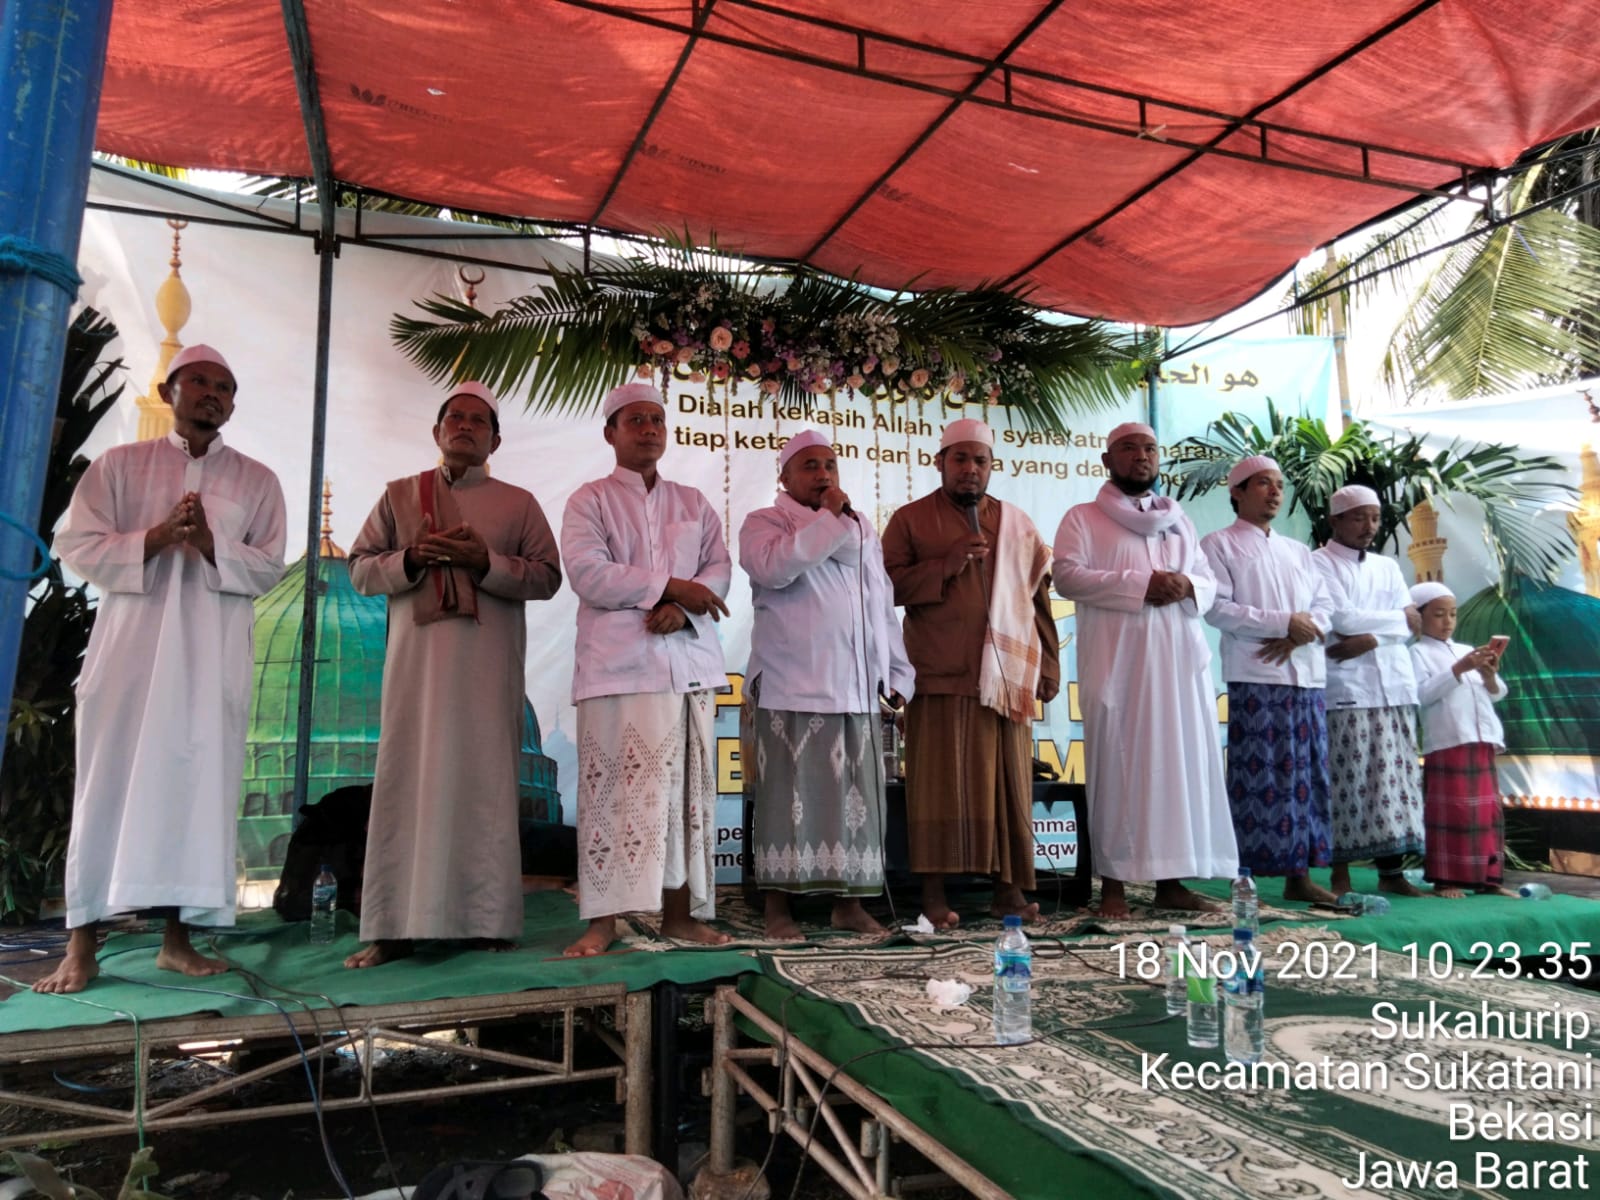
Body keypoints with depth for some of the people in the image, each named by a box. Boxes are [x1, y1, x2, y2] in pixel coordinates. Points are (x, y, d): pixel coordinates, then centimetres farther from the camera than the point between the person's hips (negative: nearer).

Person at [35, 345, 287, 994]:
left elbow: (269, 567, 4)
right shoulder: (118, 464, 10)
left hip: (213, 655, 1)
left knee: (201, 784, -1)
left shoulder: (256, 480, 11)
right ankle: (80, 945, 4)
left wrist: (210, 543, -13)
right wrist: (156, 536, -12)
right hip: (131, 642, -1)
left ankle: (177, 937, 6)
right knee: (110, 782, -2)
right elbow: (77, 546, 2)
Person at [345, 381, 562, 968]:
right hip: (416, 657, 1)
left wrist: (484, 561, -10)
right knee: (407, 783, -2)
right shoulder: (400, 494, 15)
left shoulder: (518, 502, 12)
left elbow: (547, 577, 4)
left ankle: (488, 923, 5)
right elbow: (361, 569, 10)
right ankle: (393, 928, 4)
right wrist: (414, 557, -9)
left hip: (489, 663, -1)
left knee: (485, 784, -1)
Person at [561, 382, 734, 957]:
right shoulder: (590, 500, 7)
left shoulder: (692, 504, 19)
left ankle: (681, 911, 11)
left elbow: (719, 569, 8)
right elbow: (588, 573, -9)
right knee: (613, 788, -7)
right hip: (619, 663, -4)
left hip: (688, 660, 4)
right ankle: (604, 917, -1)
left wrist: (683, 609, -12)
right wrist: (670, 586, -10)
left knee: (687, 786, 4)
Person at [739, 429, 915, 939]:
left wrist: (898, 675, 14)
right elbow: (775, 568, -19)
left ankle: (849, 902, 15)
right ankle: (778, 906, 7)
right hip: (791, 690, -5)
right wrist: (828, 517, -10)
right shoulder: (763, 522, 5)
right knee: (789, 798, -2)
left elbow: (883, 609, 21)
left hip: (857, 689, 5)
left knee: (857, 800, 6)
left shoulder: (863, 531, 22)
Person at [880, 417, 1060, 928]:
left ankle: (1010, 886, 12)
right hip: (939, 676, -3)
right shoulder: (910, 520, 8)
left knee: (1007, 784, 4)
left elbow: (1038, 599, 16)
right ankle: (934, 891, 3)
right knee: (941, 782, -3)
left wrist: (1048, 668, 11)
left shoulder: (1017, 524, 18)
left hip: (1006, 678, 3)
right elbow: (890, 584, -2)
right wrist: (946, 566, -13)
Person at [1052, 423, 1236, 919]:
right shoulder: (1083, 517, 5)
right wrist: (1141, 584, -16)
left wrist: (1187, 587, -7)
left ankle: (1171, 880, 11)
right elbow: (1066, 575, -10)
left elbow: (1210, 581, 18)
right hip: (1117, 662, -5)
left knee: (1183, 762, 3)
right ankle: (1113, 883, 1)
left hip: (1180, 659, 5)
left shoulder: (1179, 520, 21)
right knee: (1119, 766, -4)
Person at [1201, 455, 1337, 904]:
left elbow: (1324, 606, 12)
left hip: (1307, 677, 6)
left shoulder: (1297, 551, 21)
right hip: (1255, 679, -6)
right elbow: (1218, 608, -10)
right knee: (1260, 778, -8)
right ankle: (1250, 880, -3)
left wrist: (1299, 635, -9)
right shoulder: (1218, 545, 3)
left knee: (1306, 776, 5)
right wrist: (1285, 622, -14)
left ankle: (1299, 875, 12)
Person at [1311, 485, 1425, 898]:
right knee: (1347, 782, -6)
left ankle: (1391, 871, 11)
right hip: (1346, 688, -5)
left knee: (1394, 778, 4)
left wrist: (1369, 639, -10)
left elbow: (1409, 627, 8)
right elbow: (1342, 618, -11)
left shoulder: (1388, 567, 19)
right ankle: (1340, 874, 0)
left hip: (1394, 686, 5)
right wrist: (1396, 618, 1)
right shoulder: (1318, 563, 2)